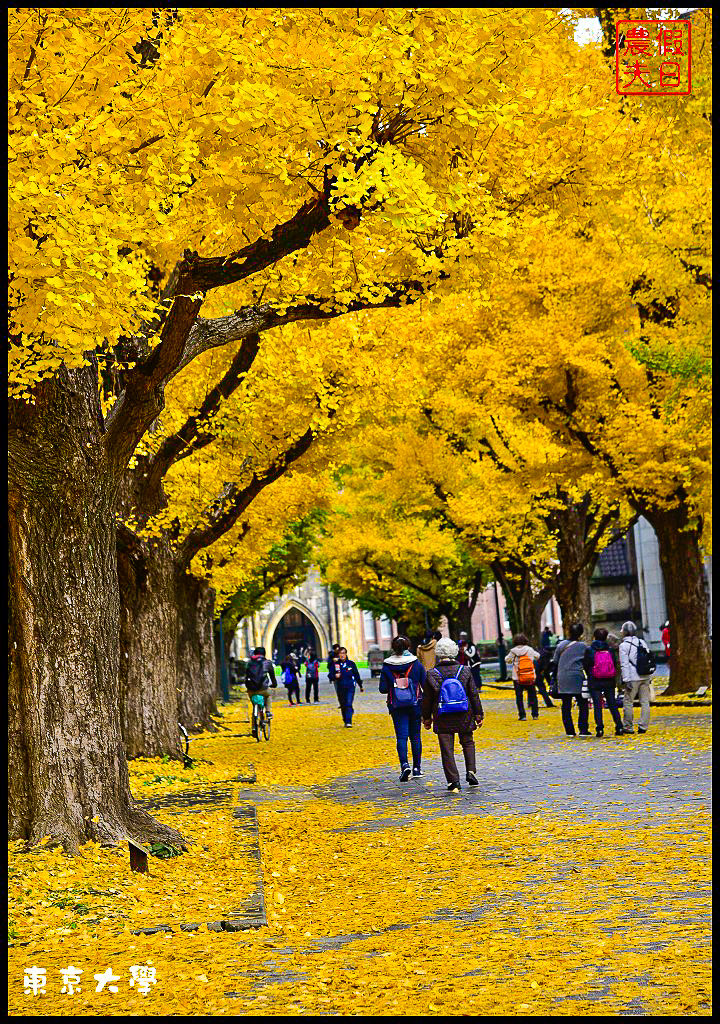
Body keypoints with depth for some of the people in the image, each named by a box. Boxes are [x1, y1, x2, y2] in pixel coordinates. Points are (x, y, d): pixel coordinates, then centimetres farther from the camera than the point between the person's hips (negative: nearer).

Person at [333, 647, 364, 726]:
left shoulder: (351, 664, 0)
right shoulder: (335, 664, 1)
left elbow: (356, 675, 11)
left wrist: (360, 686, 19)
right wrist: (335, 676, -18)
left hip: (350, 687, -2)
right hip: (340, 688, 2)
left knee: (348, 704, -15)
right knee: (343, 706, 9)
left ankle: (349, 722, -19)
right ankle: (345, 721, 26)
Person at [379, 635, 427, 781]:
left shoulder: (387, 666, -3)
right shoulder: (416, 664, -3)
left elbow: (383, 688, -3)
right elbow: (426, 685, -3)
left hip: (396, 706, 0)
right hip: (415, 704, 0)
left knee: (401, 736, 0)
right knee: (415, 736, 11)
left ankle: (404, 765, -20)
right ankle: (417, 768, 14)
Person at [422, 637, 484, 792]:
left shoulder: (432, 674, -7)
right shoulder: (464, 670, -4)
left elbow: (427, 699, 0)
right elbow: (474, 694, 1)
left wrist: (426, 718, 12)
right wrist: (478, 714, 9)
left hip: (443, 720, -1)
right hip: (464, 716, 1)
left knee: (447, 749, 3)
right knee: (468, 743, 21)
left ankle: (453, 781, -1)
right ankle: (470, 771, 7)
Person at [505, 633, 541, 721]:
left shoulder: (513, 651, -7)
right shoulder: (529, 649, -4)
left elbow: (507, 660, 7)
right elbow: (537, 656, 13)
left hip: (518, 679, -1)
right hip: (530, 678, 1)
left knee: (519, 697, 7)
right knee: (533, 695, 14)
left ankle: (522, 715, 2)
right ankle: (535, 714, 15)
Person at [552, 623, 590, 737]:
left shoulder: (561, 645, 6)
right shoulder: (582, 646, -3)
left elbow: (555, 663, 9)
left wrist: (556, 677, 17)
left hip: (563, 679, 3)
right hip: (577, 679, -3)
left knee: (566, 706, 7)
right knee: (583, 705, 6)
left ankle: (569, 731, 6)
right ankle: (583, 730, 0)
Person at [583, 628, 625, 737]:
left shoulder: (589, 650, -6)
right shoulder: (610, 650, 1)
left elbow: (585, 665, -3)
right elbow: (615, 664, 4)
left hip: (594, 683, -3)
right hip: (609, 682, 3)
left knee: (597, 705, 1)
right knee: (612, 705, 10)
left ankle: (600, 729, -6)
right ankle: (619, 727, 6)